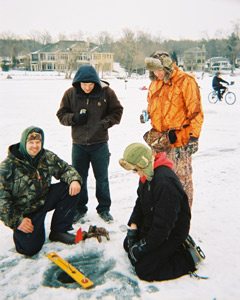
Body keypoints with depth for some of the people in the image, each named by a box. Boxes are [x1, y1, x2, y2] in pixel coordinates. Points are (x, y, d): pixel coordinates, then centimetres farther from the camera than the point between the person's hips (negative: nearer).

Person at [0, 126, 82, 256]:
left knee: (70, 188, -16)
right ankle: (18, 232, 17)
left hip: (44, 200, 5)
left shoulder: (47, 157, -5)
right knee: (30, 248, -20)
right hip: (24, 212, -5)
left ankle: (58, 231, -4)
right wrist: (16, 220, -19)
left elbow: (65, 168, 5)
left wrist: (74, 180, -19)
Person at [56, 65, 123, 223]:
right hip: (78, 144, 1)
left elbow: (117, 112, 1)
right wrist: (74, 118, -18)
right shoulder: (70, 93, -4)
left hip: (100, 143, -1)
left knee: (102, 178, 10)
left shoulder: (106, 92, -7)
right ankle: (79, 208, 29)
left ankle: (104, 208, 27)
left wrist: (104, 123, -14)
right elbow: (62, 114, 2)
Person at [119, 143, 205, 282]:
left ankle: (190, 257, 1)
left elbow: (163, 224, -30)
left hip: (171, 233, -10)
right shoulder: (147, 174, -2)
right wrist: (133, 224, 0)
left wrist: (142, 248, -21)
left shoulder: (165, 183, -33)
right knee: (128, 245, 19)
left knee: (143, 270, -13)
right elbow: (140, 202, 13)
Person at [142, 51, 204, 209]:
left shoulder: (186, 81, -8)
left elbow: (195, 111, -10)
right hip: (158, 139, 7)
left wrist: (194, 136, -15)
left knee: (182, 178, -2)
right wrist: (147, 114, 6)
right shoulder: (155, 83, 13)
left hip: (179, 139, -7)